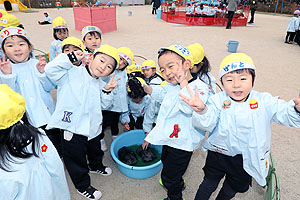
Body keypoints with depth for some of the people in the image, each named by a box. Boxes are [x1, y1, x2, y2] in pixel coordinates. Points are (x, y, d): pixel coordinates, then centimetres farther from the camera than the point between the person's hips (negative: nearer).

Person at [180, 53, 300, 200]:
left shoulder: (264, 101, -13)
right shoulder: (217, 101, -18)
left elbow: (286, 114, -13)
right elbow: (207, 124, -29)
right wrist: (201, 110, -52)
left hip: (248, 159, 3)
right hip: (219, 154, -2)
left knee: (234, 187, 28)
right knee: (209, 184, 19)